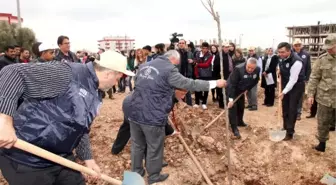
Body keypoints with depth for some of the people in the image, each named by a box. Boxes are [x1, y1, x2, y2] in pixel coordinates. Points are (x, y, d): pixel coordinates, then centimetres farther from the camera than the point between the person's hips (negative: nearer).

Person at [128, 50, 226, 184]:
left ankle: (136, 172, 40)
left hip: (135, 113, 7)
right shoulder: (169, 70, -10)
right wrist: (215, 83, -1)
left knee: (137, 145, 23)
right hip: (152, 117, -6)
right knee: (154, 148, 14)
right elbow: (191, 84, -10)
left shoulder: (144, 66, 12)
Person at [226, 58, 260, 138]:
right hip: (231, 89, -6)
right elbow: (232, 84, -34)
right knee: (232, 107, -12)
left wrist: (247, 89, -6)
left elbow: (255, 81, 3)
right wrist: (231, 99, -36)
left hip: (241, 90, 6)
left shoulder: (257, 69, -17)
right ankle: (234, 128, -6)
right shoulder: (238, 69, -35)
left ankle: (239, 121, 40)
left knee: (241, 106, 17)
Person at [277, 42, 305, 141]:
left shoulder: (296, 62, -31)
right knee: (285, 107, 12)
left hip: (296, 86, -7)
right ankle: (285, 128, 26)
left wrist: (284, 92, -28)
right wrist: (280, 71, 2)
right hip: (286, 84, 7)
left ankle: (290, 132, 6)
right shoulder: (282, 57, -8)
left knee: (292, 109, -5)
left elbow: (293, 80, -29)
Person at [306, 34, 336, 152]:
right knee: (323, 123, 10)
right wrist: (311, 94, -3)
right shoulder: (322, 59, -2)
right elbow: (314, 78, 1)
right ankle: (322, 143, 26)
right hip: (324, 97, 0)